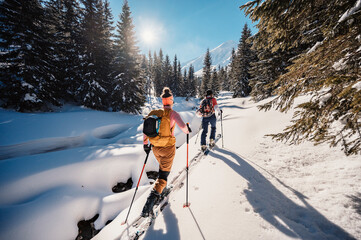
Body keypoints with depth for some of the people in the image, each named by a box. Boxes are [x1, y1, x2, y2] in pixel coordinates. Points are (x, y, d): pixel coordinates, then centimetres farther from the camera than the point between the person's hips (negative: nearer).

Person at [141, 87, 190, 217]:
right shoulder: (172, 114, -13)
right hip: (168, 148, -6)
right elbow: (183, 127, -24)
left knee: (163, 168, 31)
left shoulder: (154, 113, 2)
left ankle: (162, 190, 50)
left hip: (155, 148, 6)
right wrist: (187, 131, 0)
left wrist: (145, 144, 14)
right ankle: (150, 201, -6)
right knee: (164, 174, 4)